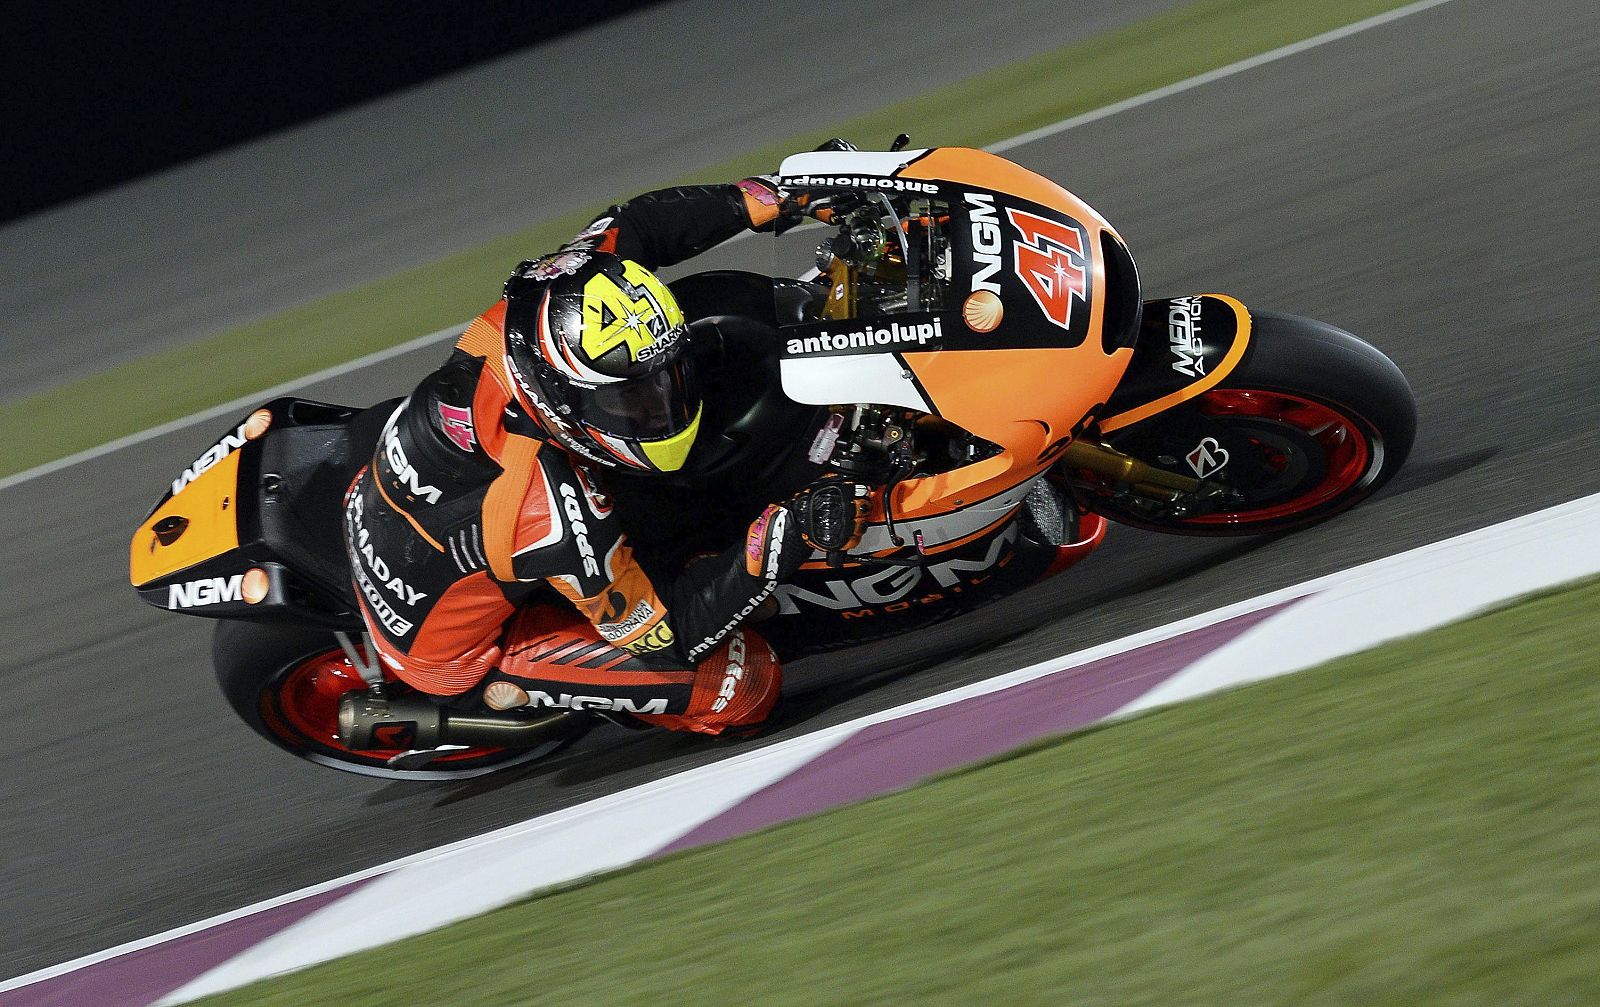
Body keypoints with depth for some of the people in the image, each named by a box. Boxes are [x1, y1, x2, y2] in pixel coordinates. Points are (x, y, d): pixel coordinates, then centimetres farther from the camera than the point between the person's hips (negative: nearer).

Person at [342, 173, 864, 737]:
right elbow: (662, 635, -25)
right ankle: (515, 679, 2)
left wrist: (757, 201, -9)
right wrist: (784, 539, -35)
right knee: (746, 681, -11)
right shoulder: (557, 518, -42)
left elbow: (627, 226, -4)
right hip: (446, 654, -7)